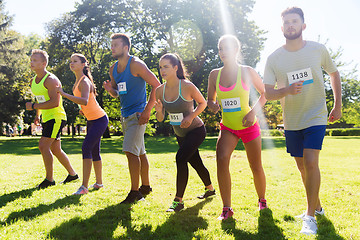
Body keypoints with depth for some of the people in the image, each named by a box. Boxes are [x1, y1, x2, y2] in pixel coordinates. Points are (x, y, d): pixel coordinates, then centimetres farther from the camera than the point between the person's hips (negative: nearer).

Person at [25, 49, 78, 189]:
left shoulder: (51, 80, -17)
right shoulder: (33, 81, 11)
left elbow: (55, 102, -27)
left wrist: (33, 106, -23)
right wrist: (38, 115, 13)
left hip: (56, 117, -9)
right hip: (47, 118, 9)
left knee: (43, 145, -15)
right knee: (55, 150, 13)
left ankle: (49, 179, -5)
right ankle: (72, 174, 27)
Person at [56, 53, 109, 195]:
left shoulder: (84, 82, -19)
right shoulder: (77, 82, 10)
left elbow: (84, 101, -37)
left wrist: (64, 94, -38)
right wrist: (83, 109, 7)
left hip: (99, 119, -10)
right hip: (91, 120, 10)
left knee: (86, 147, -19)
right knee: (94, 151, 14)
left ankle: (84, 187, -19)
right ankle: (99, 183, 27)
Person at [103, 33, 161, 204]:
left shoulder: (136, 65, -11)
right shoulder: (113, 69, 11)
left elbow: (156, 85, -12)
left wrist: (147, 110, -17)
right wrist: (110, 89, -5)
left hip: (137, 114, -8)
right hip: (125, 115, 8)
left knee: (131, 151, -15)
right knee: (139, 153, 15)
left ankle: (135, 192, -8)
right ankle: (145, 187, 26)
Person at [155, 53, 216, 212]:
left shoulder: (187, 86, -21)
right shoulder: (160, 90, -7)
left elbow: (202, 103, -6)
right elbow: (160, 119, -1)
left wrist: (191, 116, -21)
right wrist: (159, 111, -23)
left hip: (196, 130, -6)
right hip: (180, 133, 6)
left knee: (181, 158, -23)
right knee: (195, 163, 20)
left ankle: (178, 200, -13)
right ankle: (210, 188, 46)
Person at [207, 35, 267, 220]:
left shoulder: (247, 72, -7)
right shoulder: (215, 74, 2)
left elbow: (265, 93, 2)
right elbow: (210, 99, 12)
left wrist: (253, 112, -12)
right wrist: (213, 105, -12)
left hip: (249, 127, -2)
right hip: (227, 128, 2)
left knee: (256, 168, 4)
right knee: (221, 159, -22)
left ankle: (262, 200, 34)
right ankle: (226, 208, -13)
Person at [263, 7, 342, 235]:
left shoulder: (318, 49, -6)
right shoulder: (274, 58, -5)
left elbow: (334, 73, 10)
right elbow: (268, 93, -6)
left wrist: (338, 106, 7)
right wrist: (287, 90, -26)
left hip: (316, 116, -2)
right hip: (292, 121, 3)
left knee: (311, 162, -17)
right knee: (302, 167, 12)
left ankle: (311, 216, -6)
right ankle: (317, 206, 33)